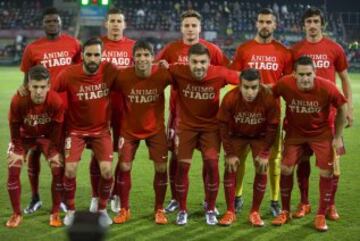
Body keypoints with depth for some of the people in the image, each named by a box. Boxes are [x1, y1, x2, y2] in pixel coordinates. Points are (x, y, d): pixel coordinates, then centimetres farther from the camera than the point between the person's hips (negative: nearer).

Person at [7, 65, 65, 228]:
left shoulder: (56, 101, -32)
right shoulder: (18, 100, -33)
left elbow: (57, 129, -16)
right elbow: (15, 128, -16)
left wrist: (54, 152, -10)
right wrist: (19, 151, -9)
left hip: (47, 136, 0)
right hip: (24, 136, 0)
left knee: (58, 169, -12)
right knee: (13, 169, -11)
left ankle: (55, 213, 4)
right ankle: (16, 214, 5)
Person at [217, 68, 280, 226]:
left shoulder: (269, 99, -32)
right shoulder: (230, 98, -31)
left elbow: (272, 127, -18)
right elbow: (224, 125, -18)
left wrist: (264, 153, -16)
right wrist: (230, 153, -15)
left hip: (260, 136, 0)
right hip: (237, 135, 1)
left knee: (262, 170, -7)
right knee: (230, 168, -7)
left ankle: (255, 212, 7)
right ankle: (230, 212, 4)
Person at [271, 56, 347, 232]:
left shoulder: (327, 87, -28)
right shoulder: (285, 84, -26)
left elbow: (342, 108, -10)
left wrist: (338, 137, -5)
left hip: (321, 133, -1)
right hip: (295, 132, 1)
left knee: (326, 172, -3)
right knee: (286, 169, -1)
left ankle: (321, 216, 12)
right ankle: (285, 211, 17)